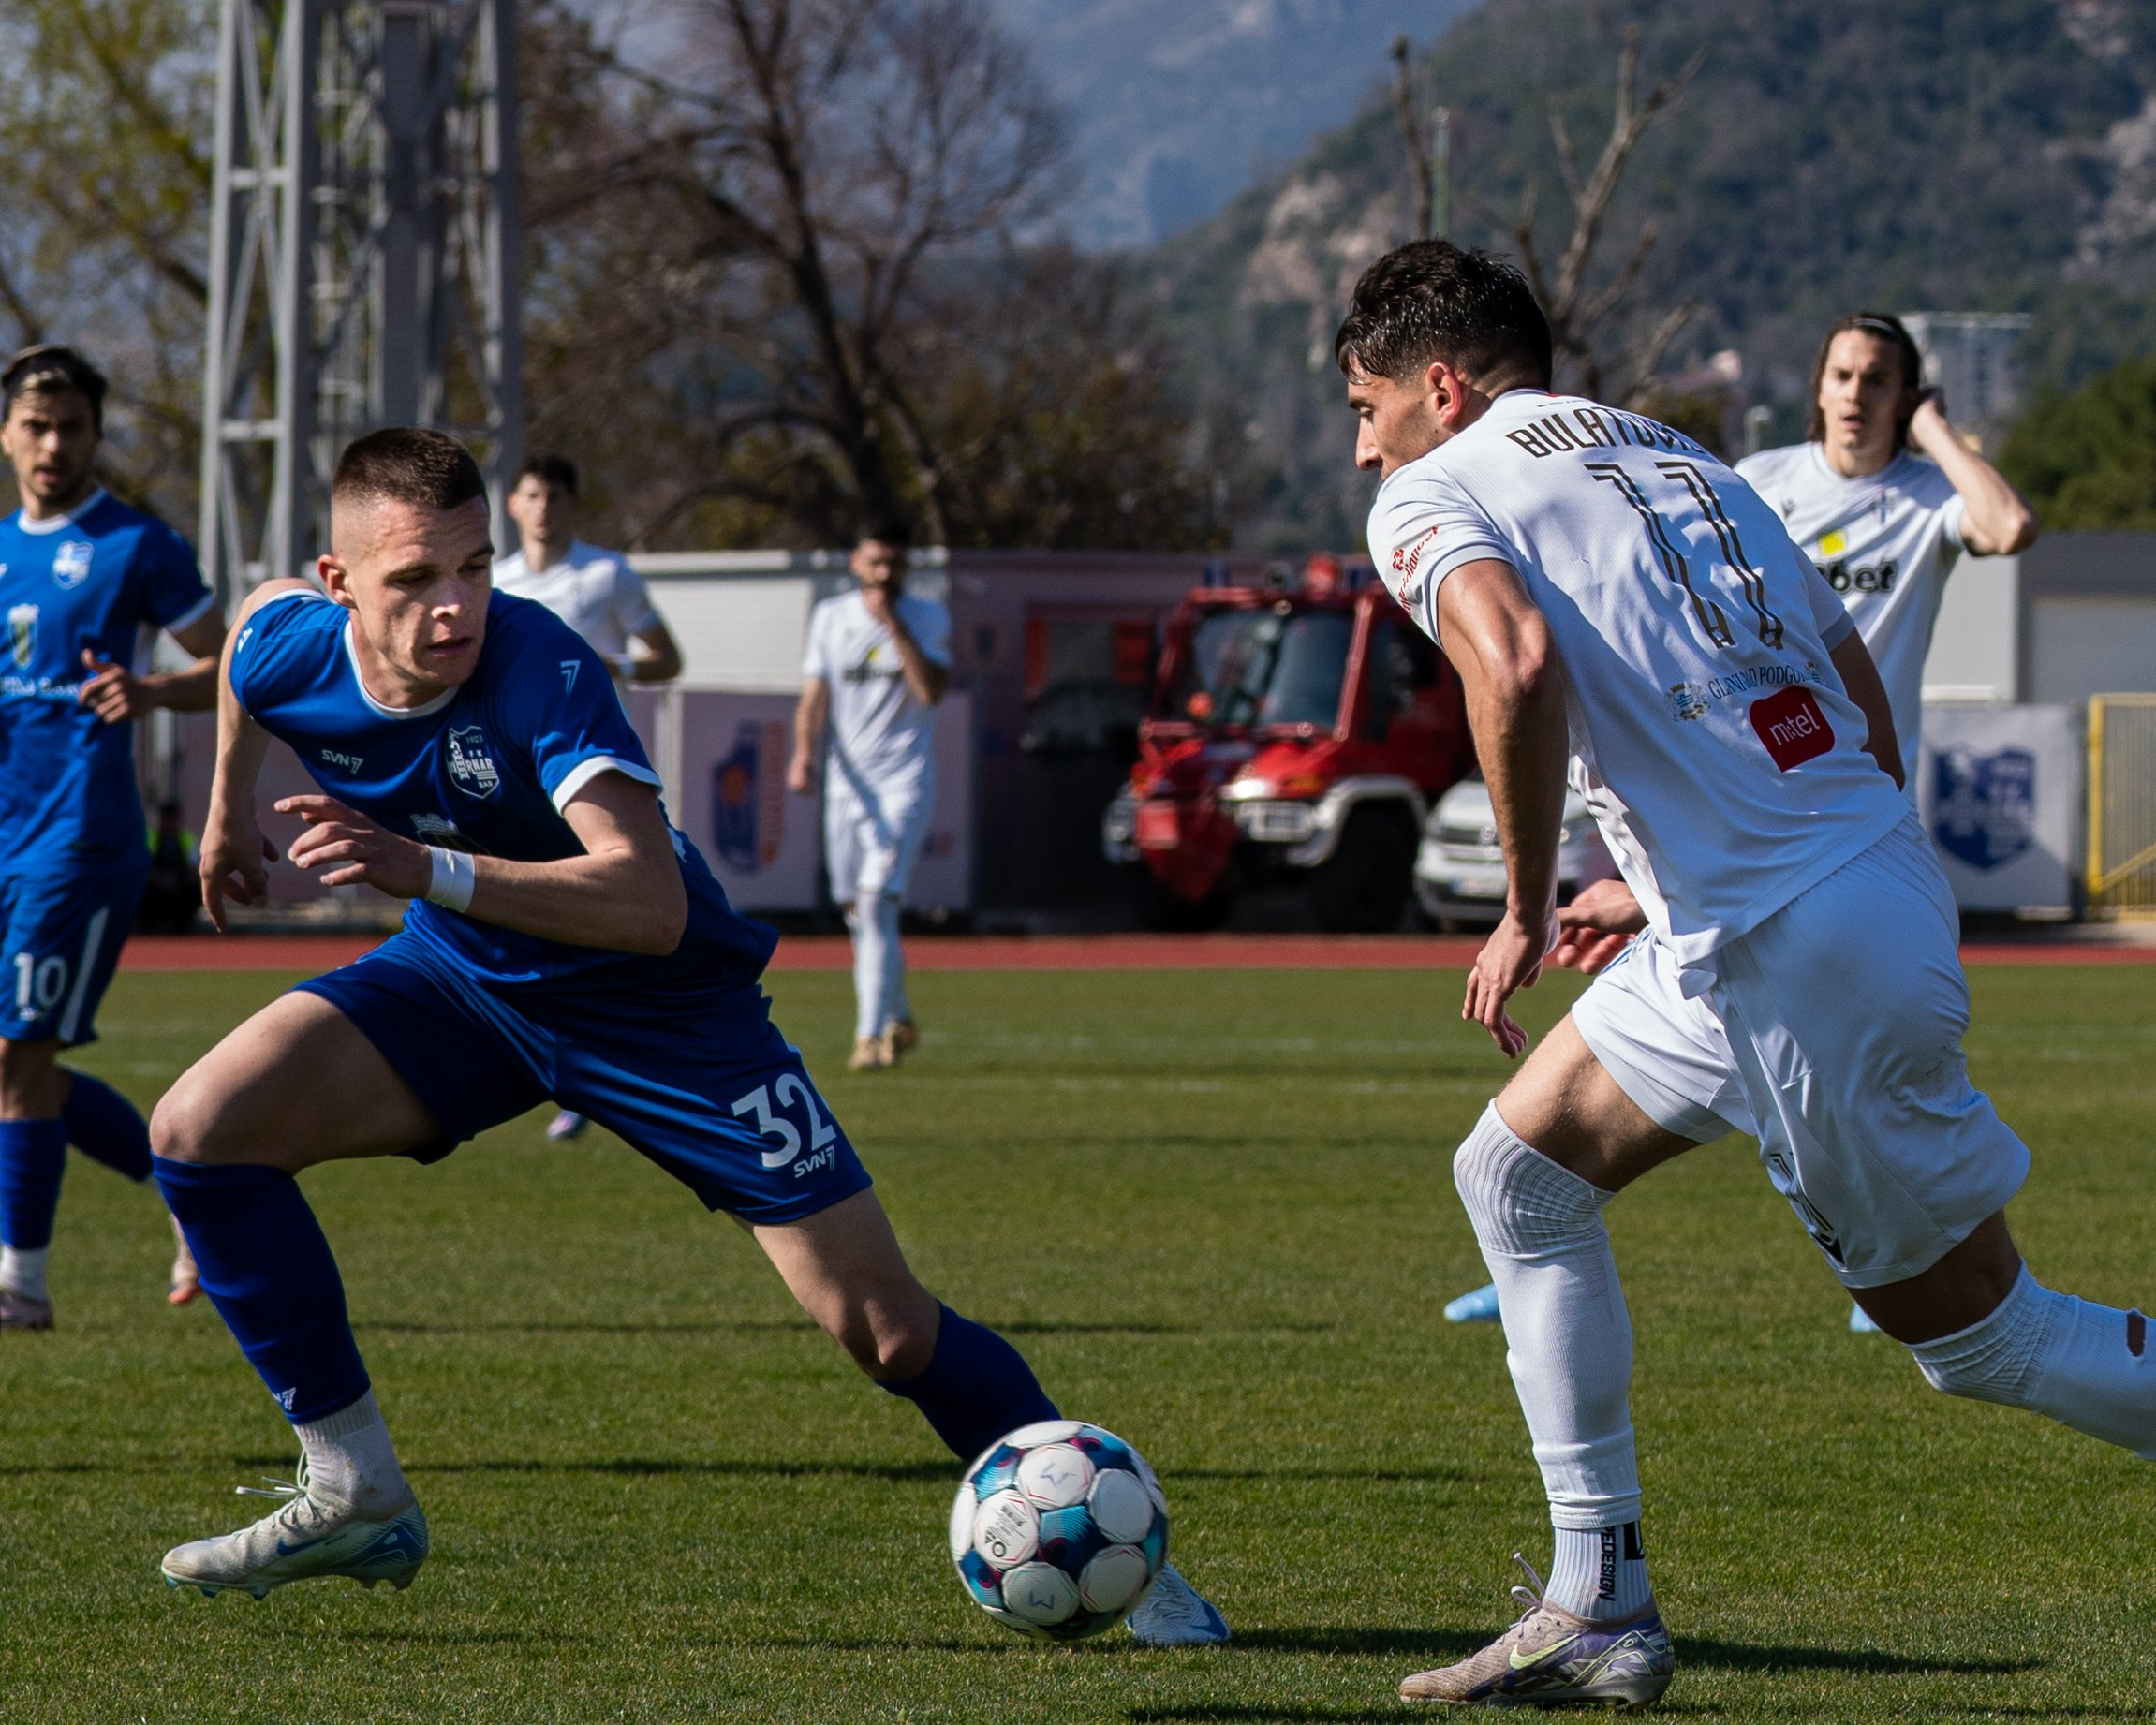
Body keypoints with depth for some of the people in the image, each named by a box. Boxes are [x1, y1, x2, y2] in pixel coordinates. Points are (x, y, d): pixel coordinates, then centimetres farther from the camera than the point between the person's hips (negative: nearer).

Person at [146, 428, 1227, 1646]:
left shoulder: (543, 670, -35)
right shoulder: (290, 644, -18)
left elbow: (652, 904, -47)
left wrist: (434, 871, -56)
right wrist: (232, 806, 22)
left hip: (662, 1006, -5)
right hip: (462, 981, 5)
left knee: (887, 1330, -9)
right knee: (202, 1127, -15)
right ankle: (355, 1497, -5)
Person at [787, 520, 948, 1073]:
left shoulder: (928, 619, -1)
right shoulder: (830, 617, 7)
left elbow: (931, 690, -15)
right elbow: (814, 697, 3)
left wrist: (893, 624, -18)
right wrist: (804, 754, -14)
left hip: (904, 783, -4)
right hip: (847, 780, 4)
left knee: (876, 902, -17)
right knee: (855, 909, 9)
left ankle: (871, 1035, -18)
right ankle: (898, 1019, 28)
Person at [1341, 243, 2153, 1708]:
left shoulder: (1430, 496, -3)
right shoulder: (1682, 461, 20)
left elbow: (1517, 663, -25)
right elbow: (1864, 700, 19)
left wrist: (1527, 913, -13)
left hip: (1788, 957, -9)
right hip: (1879, 871, 9)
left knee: (1978, 1335, 3)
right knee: (1518, 1175, 18)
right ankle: (1603, 1612, 16)